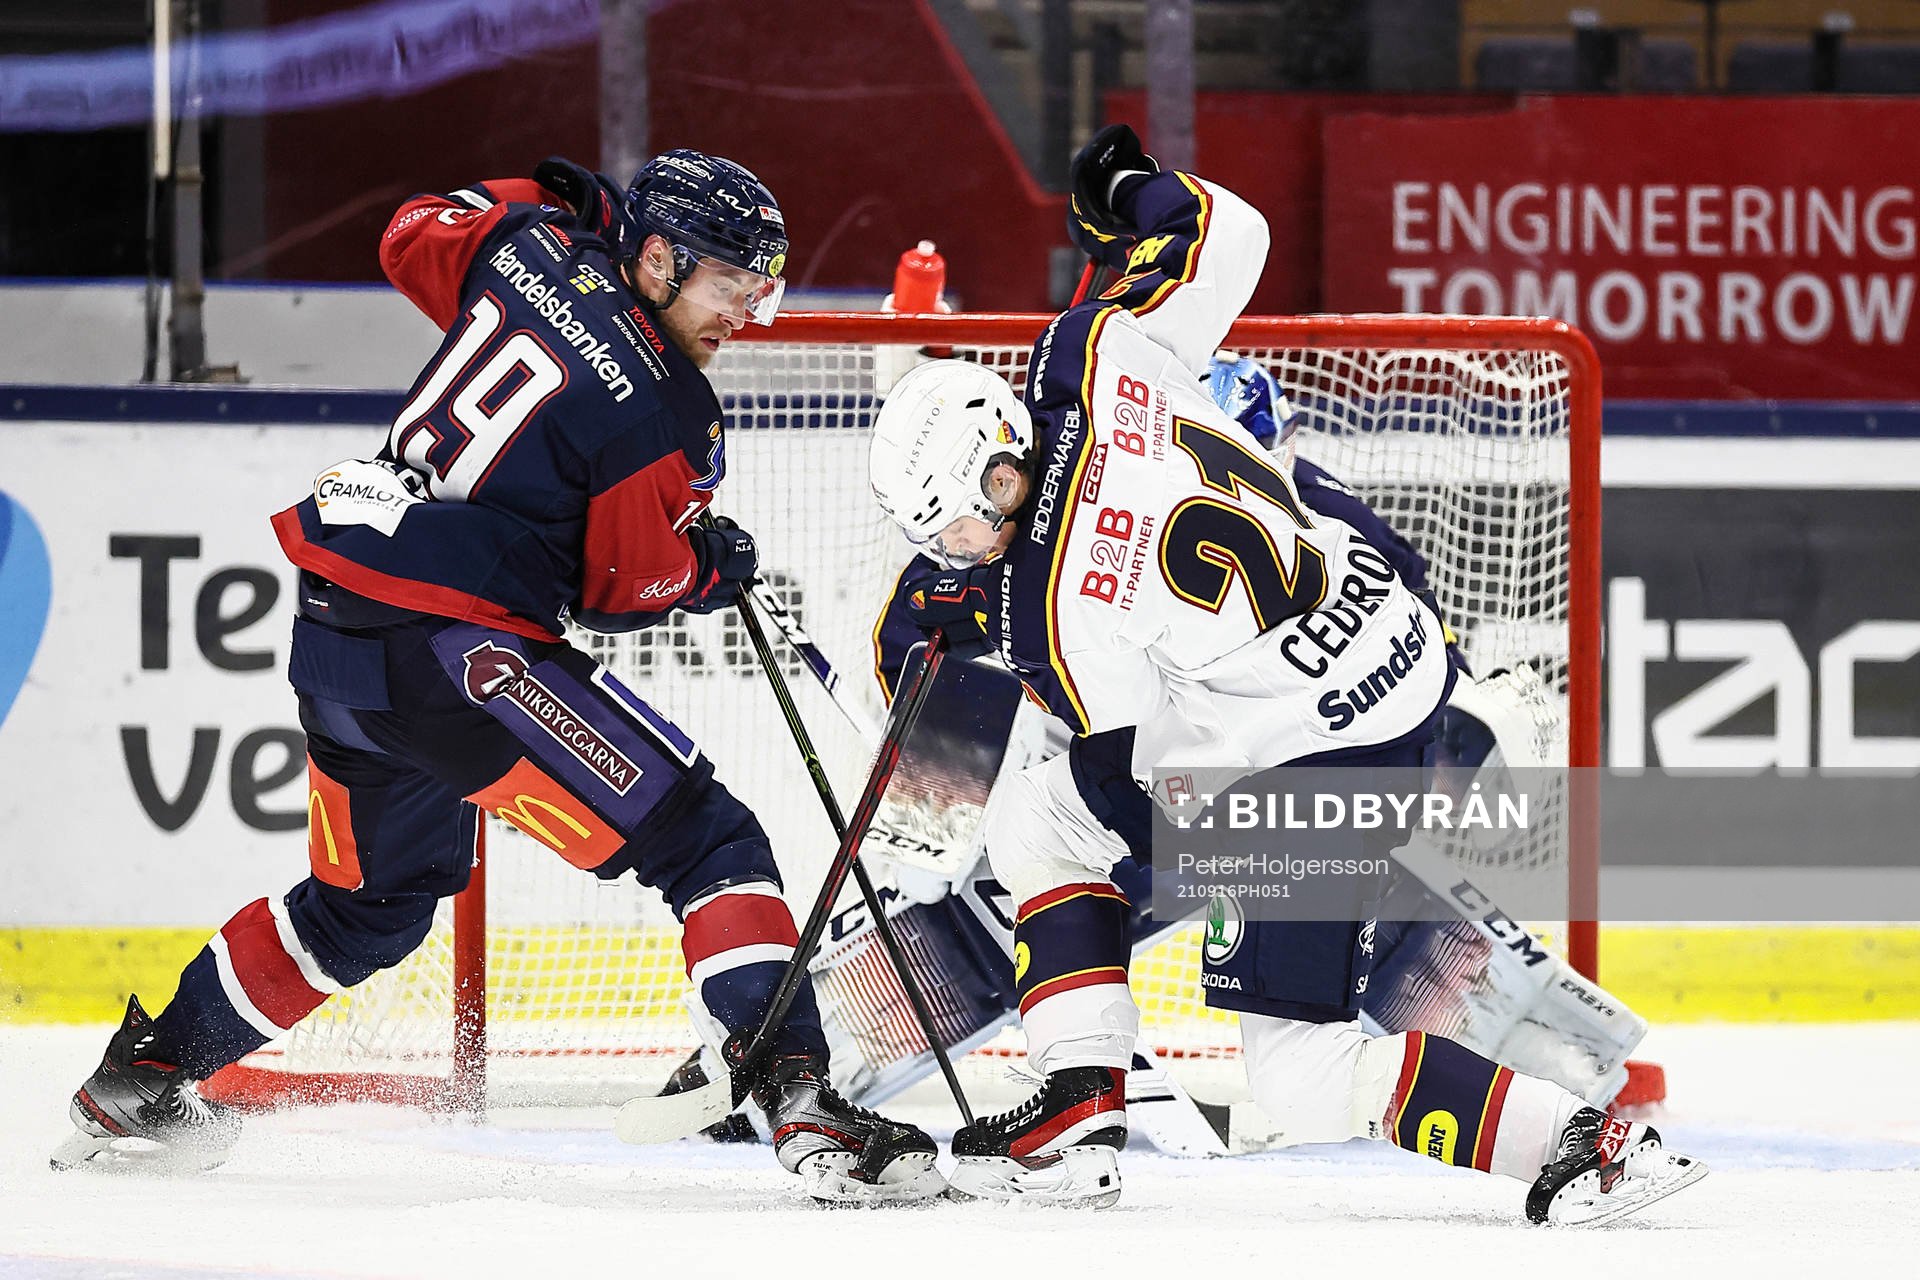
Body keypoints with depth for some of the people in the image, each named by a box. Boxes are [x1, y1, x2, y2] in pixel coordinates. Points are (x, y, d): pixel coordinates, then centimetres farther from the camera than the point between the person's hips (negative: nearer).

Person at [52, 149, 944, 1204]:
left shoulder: (530, 246, 7)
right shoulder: (663, 412, -11)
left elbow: (414, 234, 28)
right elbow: (618, 590, -2)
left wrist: (555, 200, 36)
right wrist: (710, 562, 17)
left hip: (335, 633, 9)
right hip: (459, 654, -9)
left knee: (373, 899, 30)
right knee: (707, 843, -6)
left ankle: (140, 1082, 38)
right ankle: (802, 1104, -18)